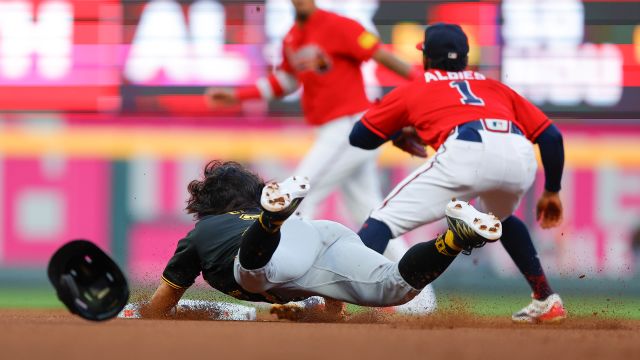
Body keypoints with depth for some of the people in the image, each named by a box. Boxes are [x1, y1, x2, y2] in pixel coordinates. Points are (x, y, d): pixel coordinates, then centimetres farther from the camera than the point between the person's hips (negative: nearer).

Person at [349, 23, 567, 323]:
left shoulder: (412, 89, 30)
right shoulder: (494, 87, 37)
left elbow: (359, 137, 32)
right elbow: (551, 136, 28)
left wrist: (401, 133, 51)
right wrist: (552, 193, 37)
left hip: (466, 152, -4)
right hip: (520, 158, 4)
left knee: (385, 219, 2)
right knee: (499, 218, 37)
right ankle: (546, 301, 32)